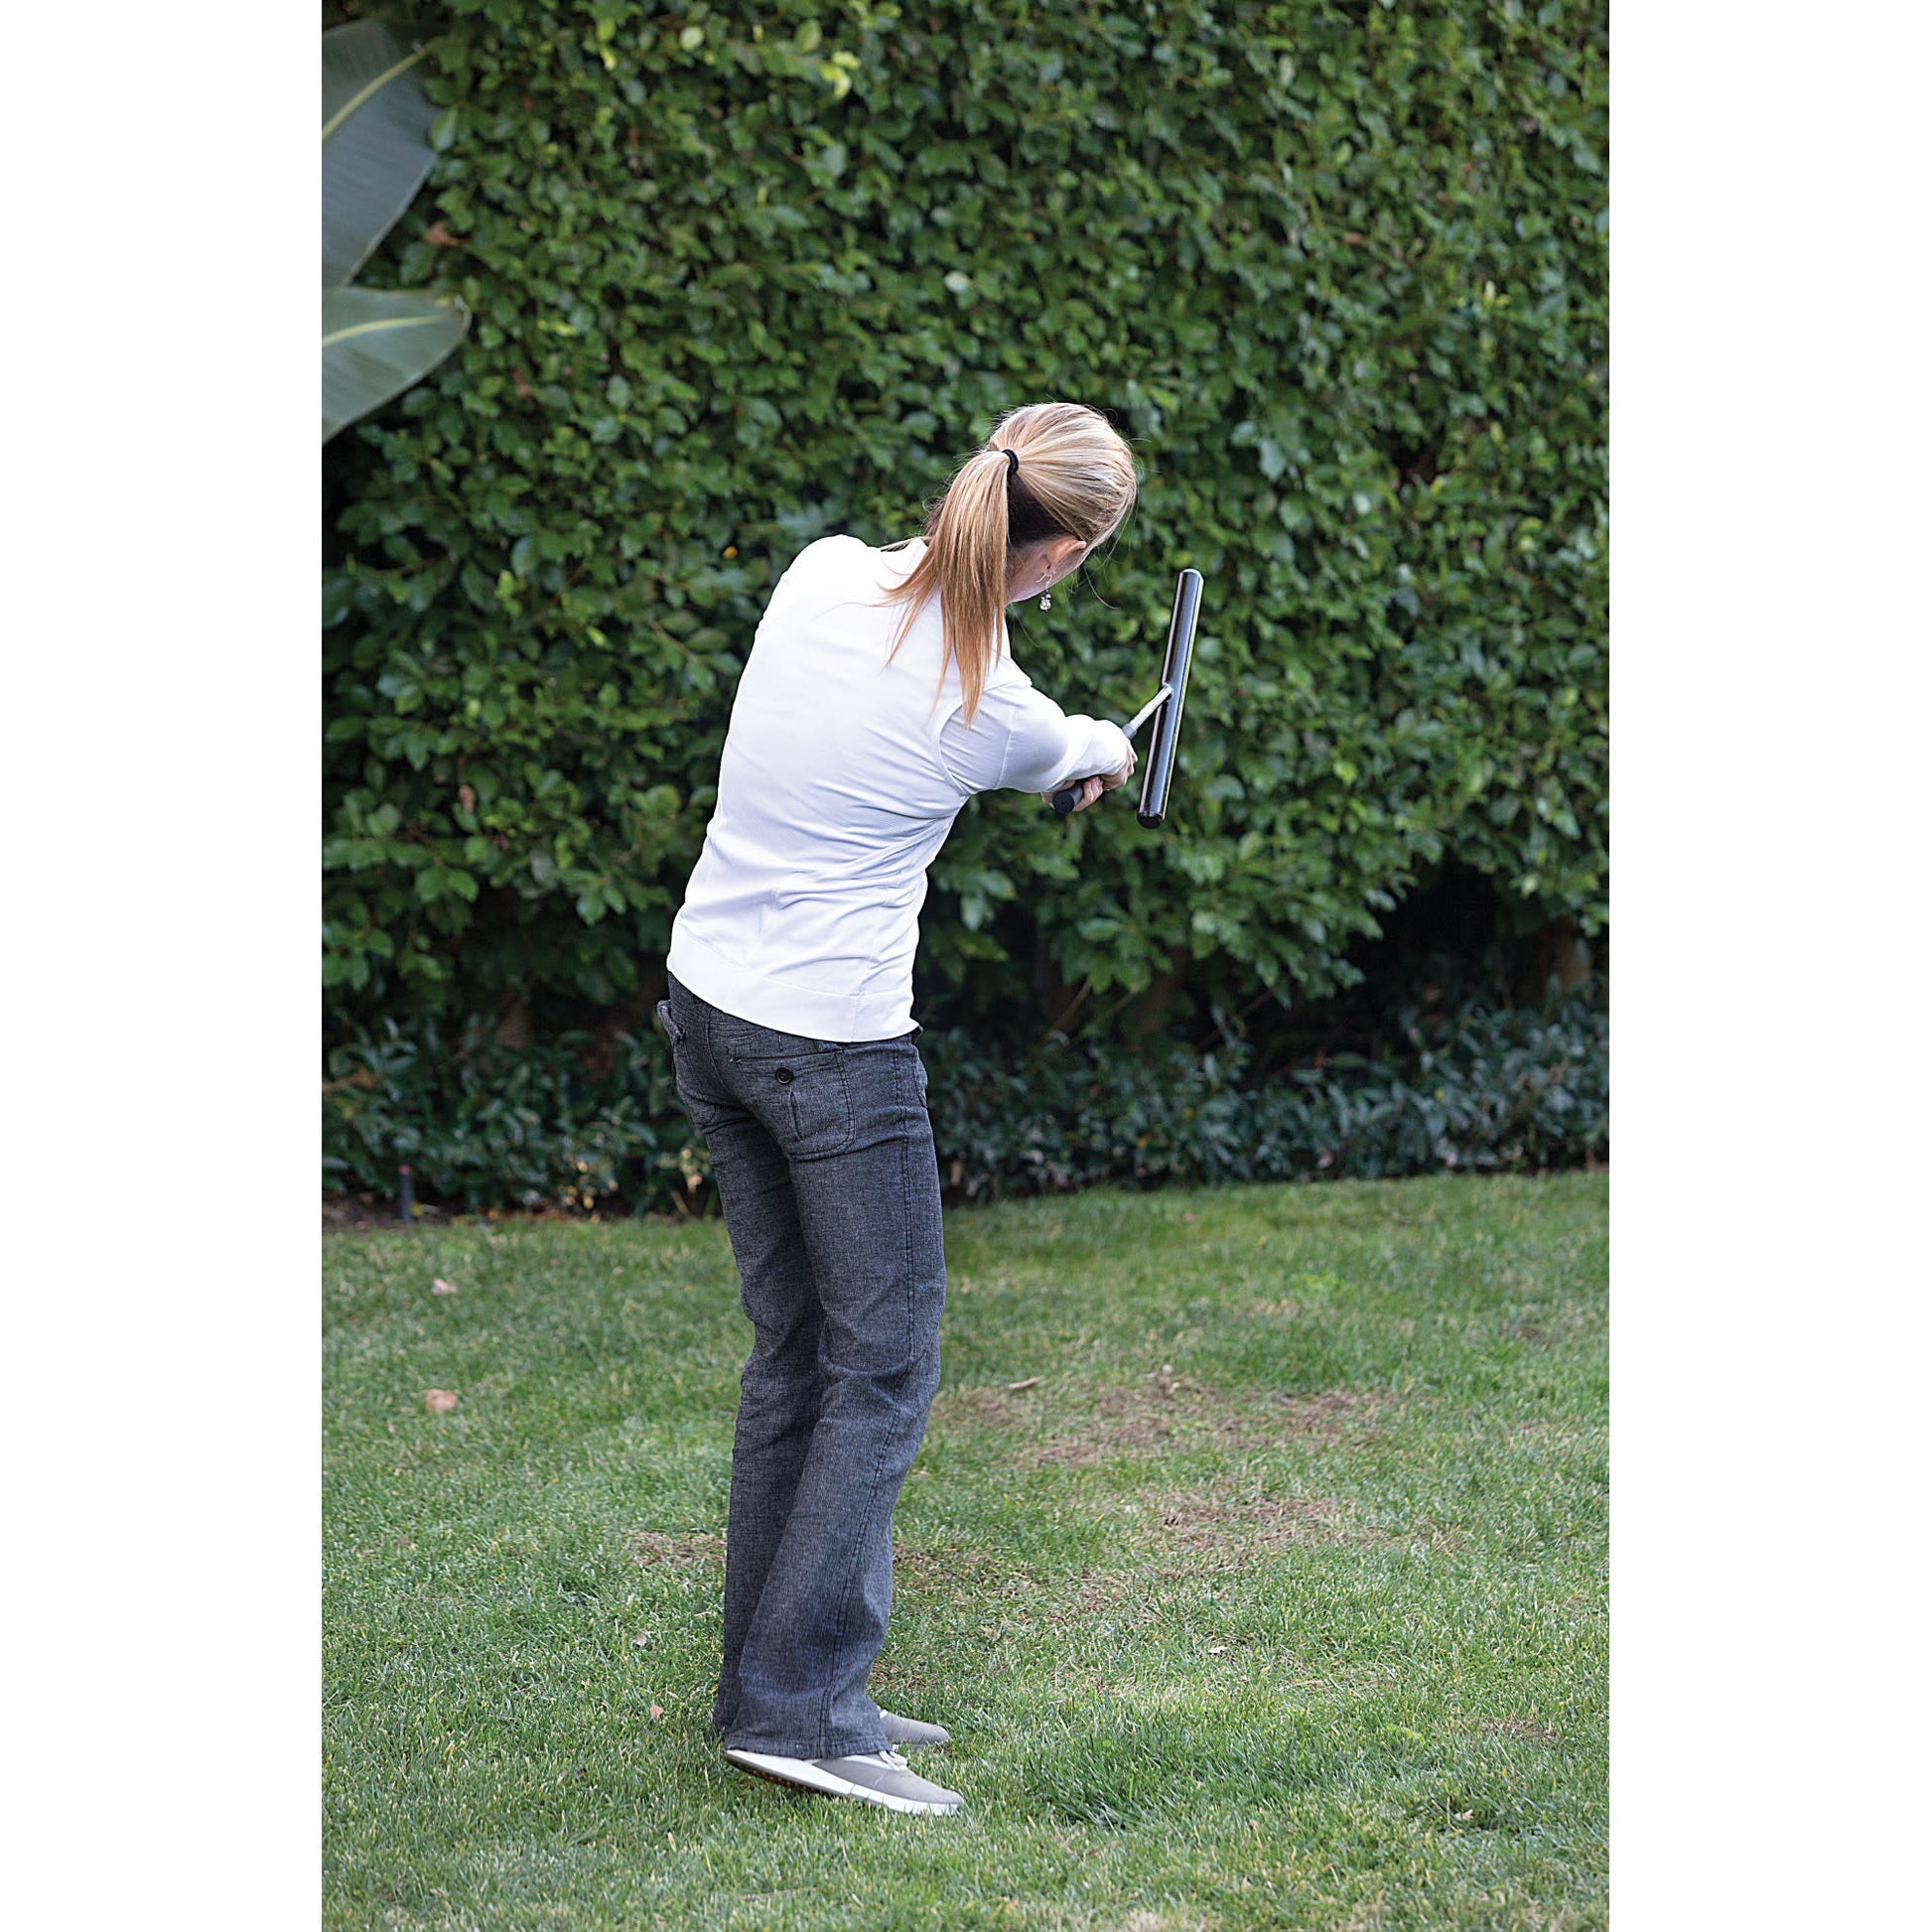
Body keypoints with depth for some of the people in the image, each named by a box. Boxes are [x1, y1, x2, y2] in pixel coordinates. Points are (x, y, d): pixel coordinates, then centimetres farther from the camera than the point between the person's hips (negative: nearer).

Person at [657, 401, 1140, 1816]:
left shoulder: (824, 572, -3)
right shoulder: (994, 713, -16)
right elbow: (1073, 754, 9)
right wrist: (1106, 750, 33)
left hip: (708, 999, 7)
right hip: (836, 1048, -7)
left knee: (796, 1354, 14)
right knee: (887, 1369, 3)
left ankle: (780, 1684, 20)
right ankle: (794, 1709, 1)